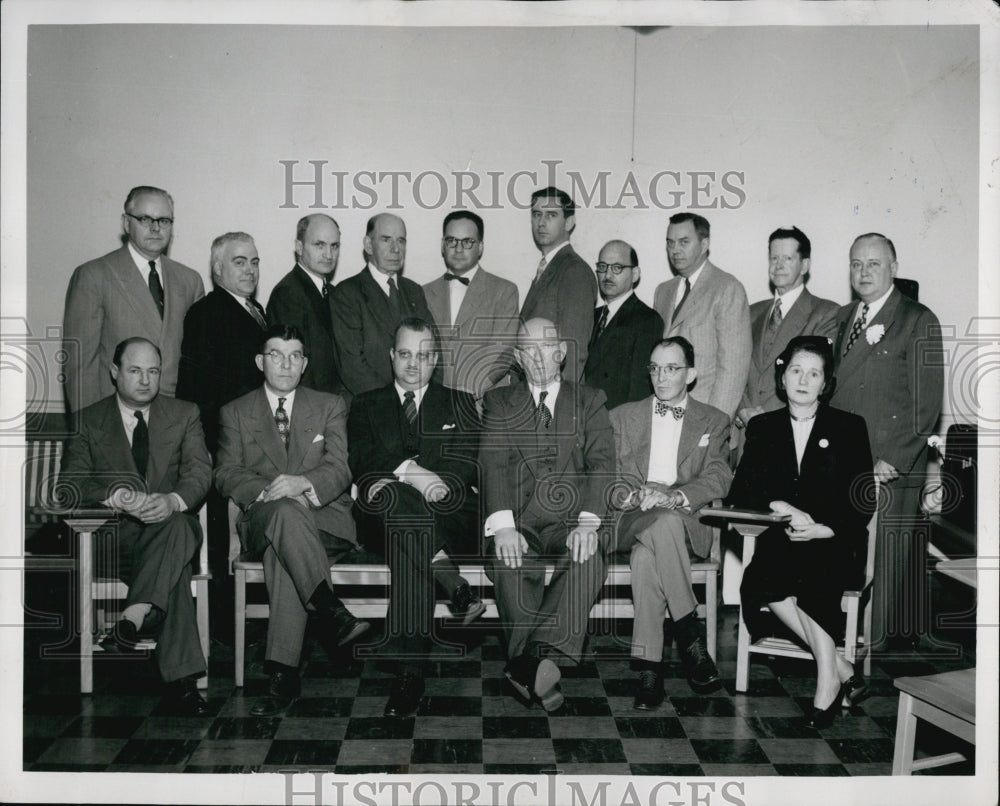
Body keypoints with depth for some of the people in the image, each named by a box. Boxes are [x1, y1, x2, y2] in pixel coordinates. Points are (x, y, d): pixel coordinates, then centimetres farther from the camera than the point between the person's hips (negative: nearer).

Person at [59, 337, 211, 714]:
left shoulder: (184, 414, 13)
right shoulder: (88, 420, 12)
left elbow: (200, 472, 0)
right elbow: (71, 482, 0)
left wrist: (173, 500, -25)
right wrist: (116, 495, -23)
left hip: (171, 526, 1)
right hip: (114, 534, -1)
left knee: (176, 526, -40)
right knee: (175, 568, -35)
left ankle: (132, 620, -49)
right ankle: (180, 679, -39)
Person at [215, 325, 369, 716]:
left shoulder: (330, 407, 14)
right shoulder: (235, 412, 16)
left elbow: (340, 469, 0)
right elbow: (227, 474, 4)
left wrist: (303, 483, -23)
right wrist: (270, 492, -17)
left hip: (324, 518, 0)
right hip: (261, 520, 0)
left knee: (282, 548, -36)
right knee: (286, 510, -38)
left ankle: (283, 672, -40)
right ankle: (333, 613, -48)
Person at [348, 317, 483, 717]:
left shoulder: (460, 404, 22)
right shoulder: (366, 405, 22)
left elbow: (469, 463, 3)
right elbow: (362, 460, 1)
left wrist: (434, 483, -19)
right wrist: (410, 471, -20)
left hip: (450, 517, 0)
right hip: (382, 519, 0)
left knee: (409, 552, -37)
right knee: (393, 495, -39)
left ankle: (409, 672, -36)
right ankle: (454, 583, -45)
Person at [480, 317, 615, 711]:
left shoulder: (589, 401, 16)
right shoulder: (499, 402, 17)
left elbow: (602, 463, 1)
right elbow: (493, 463, 1)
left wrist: (588, 522, -18)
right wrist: (503, 526, -18)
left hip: (570, 520, 0)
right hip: (518, 520, 0)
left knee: (589, 558, -33)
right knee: (509, 562, -32)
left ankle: (532, 660, -38)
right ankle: (539, 668, -27)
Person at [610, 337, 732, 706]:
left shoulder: (714, 422, 16)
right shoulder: (622, 416, 19)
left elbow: (718, 479, 2)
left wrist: (673, 496, -18)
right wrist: (638, 494, -16)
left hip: (687, 525, -1)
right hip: (631, 522, 1)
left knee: (645, 553, -35)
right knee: (661, 524, -36)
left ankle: (649, 665, -28)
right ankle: (690, 635, -27)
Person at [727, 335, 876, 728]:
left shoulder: (850, 427, 7)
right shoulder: (762, 427, 13)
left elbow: (863, 503, 0)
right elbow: (741, 493, 5)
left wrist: (823, 529, -16)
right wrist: (778, 506, -14)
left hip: (836, 543, -2)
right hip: (780, 540, 2)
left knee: (815, 568, -35)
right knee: (758, 581, -30)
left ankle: (828, 681, -22)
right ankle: (842, 672, -19)